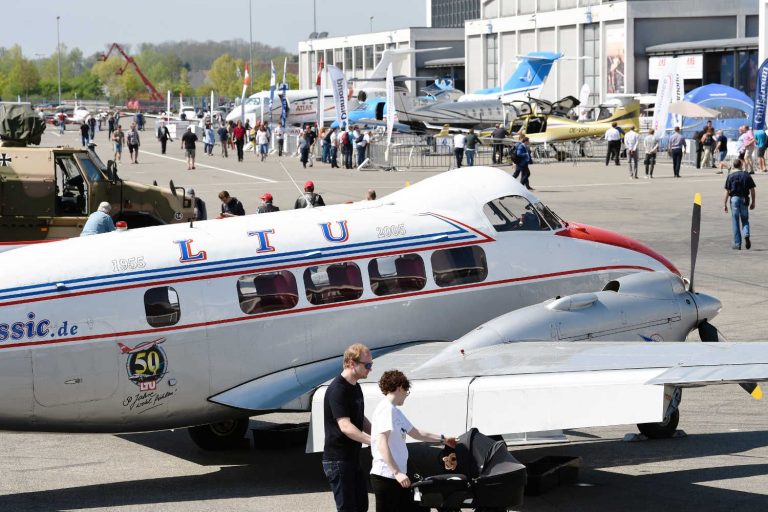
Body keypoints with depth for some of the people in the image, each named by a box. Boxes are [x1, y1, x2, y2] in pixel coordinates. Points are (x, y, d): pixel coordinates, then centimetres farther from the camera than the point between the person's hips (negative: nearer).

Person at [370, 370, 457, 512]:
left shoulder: (395, 411, 15)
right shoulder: (386, 409, -13)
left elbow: (416, 433, 29)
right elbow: (382, 444, -21)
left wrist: (443, 439, 36)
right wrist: (397, 472, -25)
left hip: (397, 476, 10)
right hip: (385, 477, -10)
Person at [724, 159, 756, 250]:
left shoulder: (731, 176, -2)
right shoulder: (747, 175, 2)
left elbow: (727, 191, -4)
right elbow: (752, 190, 3)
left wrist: (724, 204, 0)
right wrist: (753, 202, 12)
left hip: (734, 199, -1)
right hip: (744, 200, 1)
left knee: (735, 222, 4)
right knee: (745, 220, 16)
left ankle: (737, 244, 4)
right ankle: (746, 235, -13)